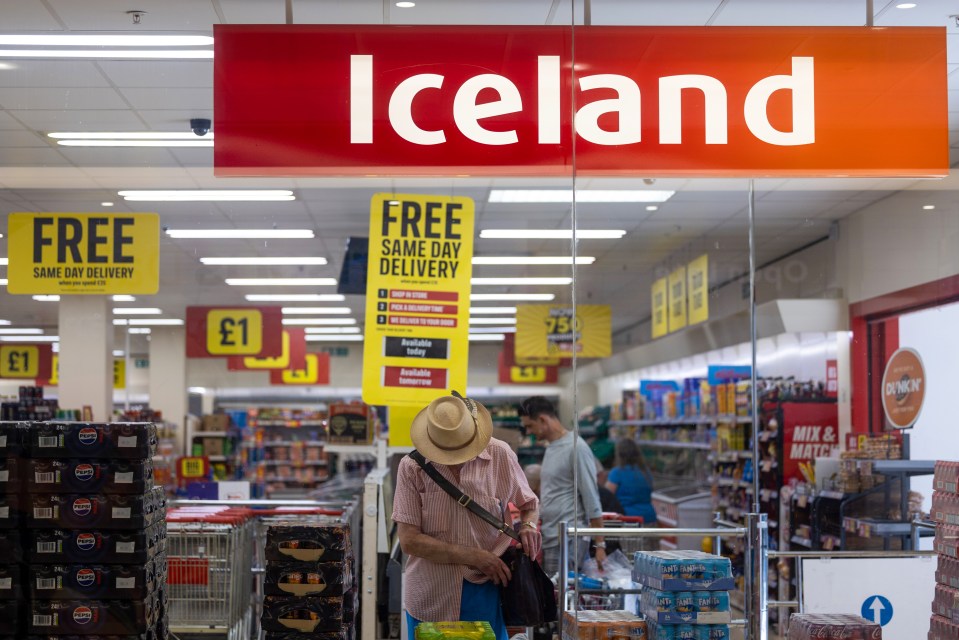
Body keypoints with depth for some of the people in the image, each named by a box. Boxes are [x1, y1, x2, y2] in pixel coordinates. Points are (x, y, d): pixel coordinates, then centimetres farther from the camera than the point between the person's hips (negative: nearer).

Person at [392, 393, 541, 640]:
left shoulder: (500, 456, -2)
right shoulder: (412, 467, -7)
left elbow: (529, 504, 15)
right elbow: (409, 541, -12)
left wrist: (528, 525, -9)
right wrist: (474, 558, -16)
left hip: (486, 591, 1)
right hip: (430, 598, 0)